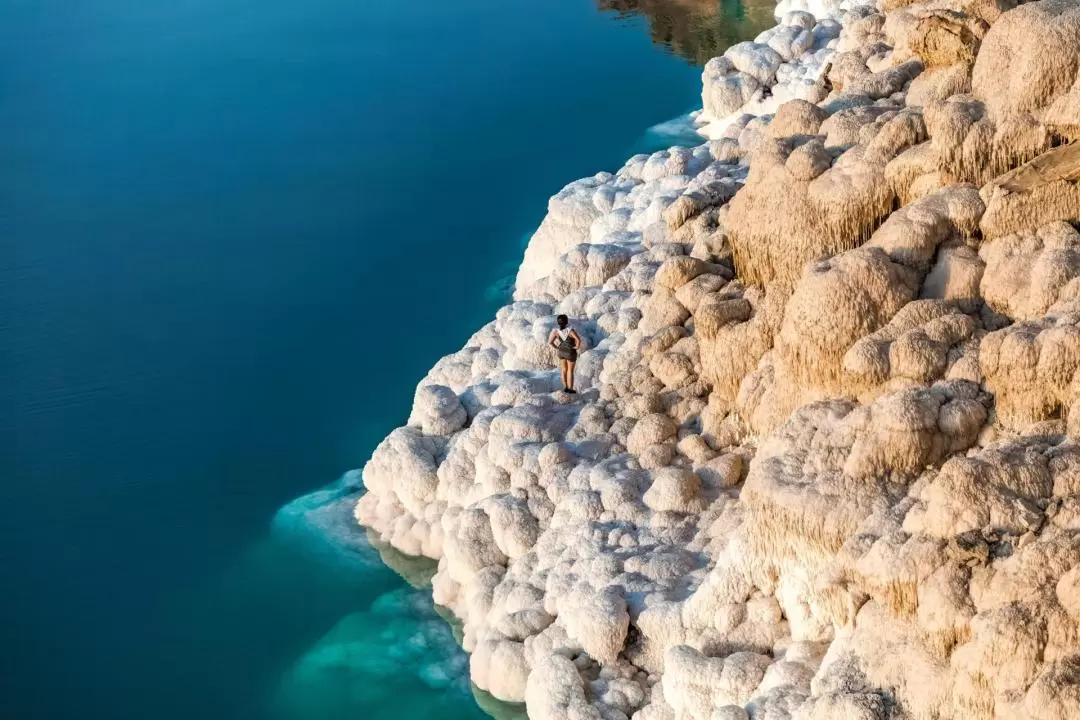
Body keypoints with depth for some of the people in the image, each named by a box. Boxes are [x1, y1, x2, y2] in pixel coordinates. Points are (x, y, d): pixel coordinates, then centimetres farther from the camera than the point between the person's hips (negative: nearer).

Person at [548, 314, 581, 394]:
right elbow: (578, 340, -38)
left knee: (564, 369, 21)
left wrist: (557, 348, -1)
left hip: (561, 352, 4)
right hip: (570, 353, -4)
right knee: (570, 371, 12)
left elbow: (550, 342, -17)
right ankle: (570, 389, 19)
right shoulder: (571, 330, -29)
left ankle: (565, 387, 29)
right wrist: (577, 347, -17)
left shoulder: (556, 331, -18)